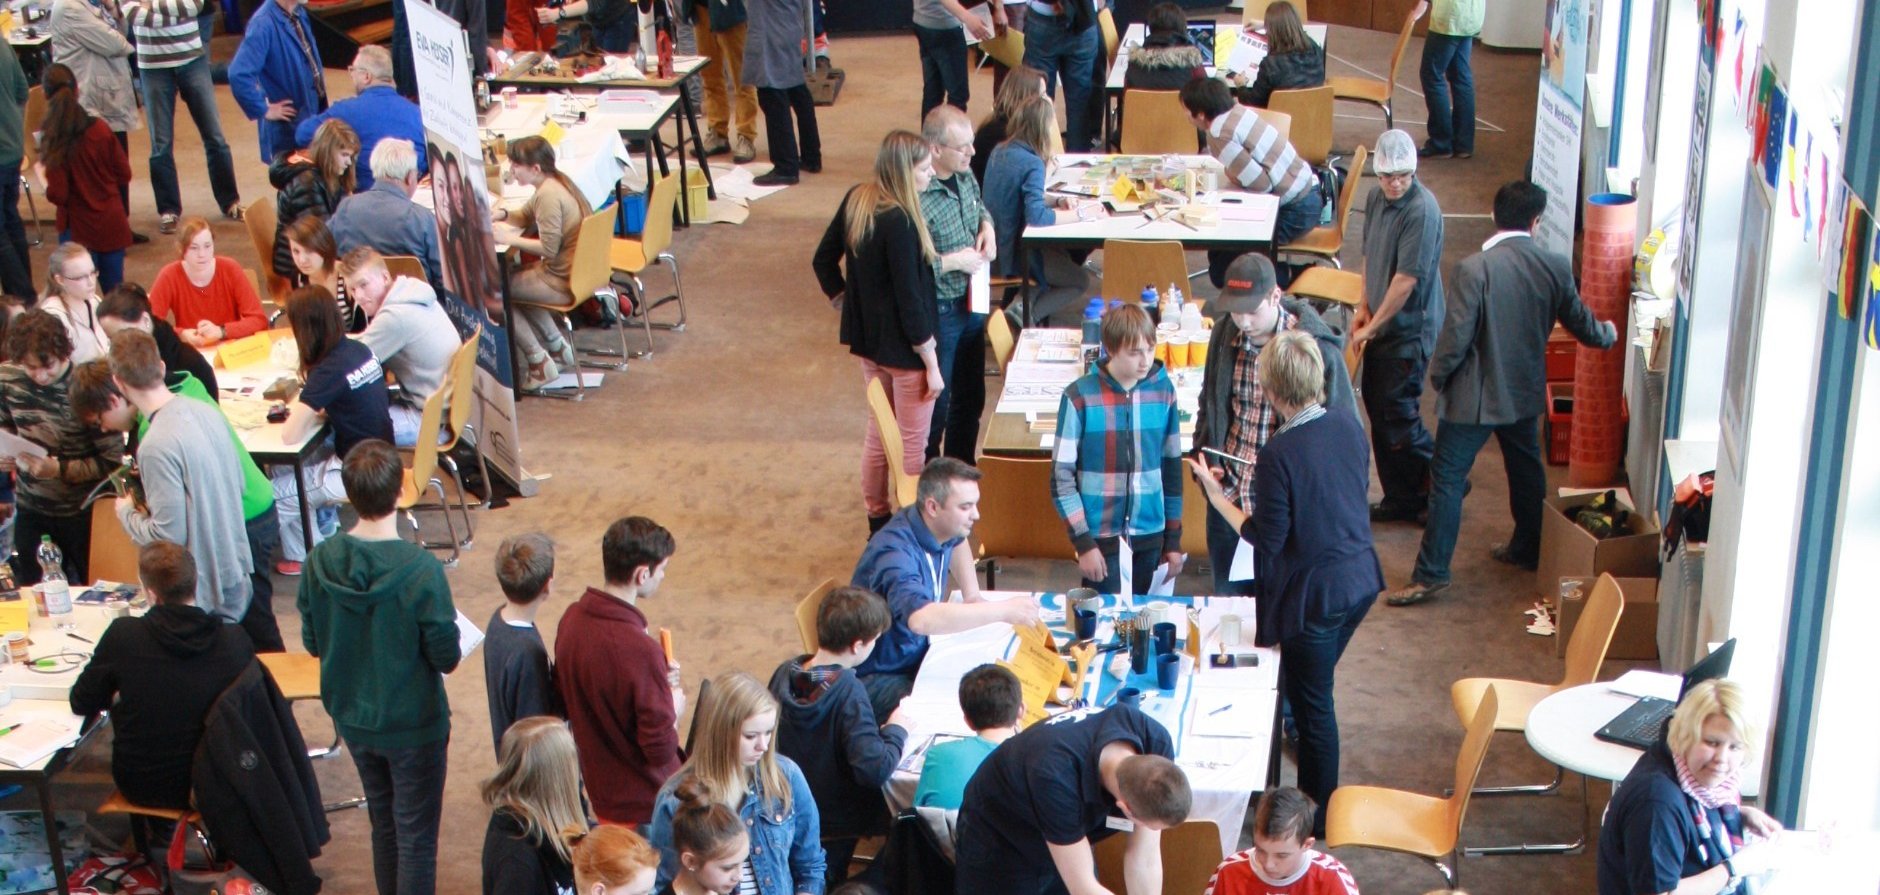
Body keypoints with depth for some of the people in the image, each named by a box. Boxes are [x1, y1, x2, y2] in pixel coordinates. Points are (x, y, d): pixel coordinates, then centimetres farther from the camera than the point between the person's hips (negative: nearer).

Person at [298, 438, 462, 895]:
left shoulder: (320, 562, -14)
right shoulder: (421, 570, -27)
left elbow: (312, 642, 0)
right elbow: (446, 656, -18)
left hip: (352, 717, 5)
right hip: (412, 722, -5)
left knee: (383, 821, 25)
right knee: (416, 833, 10)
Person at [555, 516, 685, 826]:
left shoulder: (572, 618, -8)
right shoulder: (639, 650, -31)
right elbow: (661, 749, -26)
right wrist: (673, 709, -5)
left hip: (598, 787, 7)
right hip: (645, 806, -7)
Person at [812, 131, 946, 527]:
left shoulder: (855, 200, -3)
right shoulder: (899, 222, -27)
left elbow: (823, 261, 8)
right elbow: (909, 299, -23)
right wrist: (931, 363, -15)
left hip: (867, 338, 8)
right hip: (903, 347, -8)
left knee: (878, 428, 23)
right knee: (912, 442, 7)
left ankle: (876, 517, 36)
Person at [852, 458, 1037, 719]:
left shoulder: (939, 527, -2)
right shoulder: (895, 551, -29)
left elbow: (958, 542, 27)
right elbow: (922, 618, -48)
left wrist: (972, 595, 12)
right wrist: (1004, 610, -41)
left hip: (919, 656, 9)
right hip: (877, 678, -9)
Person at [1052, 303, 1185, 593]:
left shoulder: (1163, 390, 1)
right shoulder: (1080, 397, -10)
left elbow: (1172, 468, 9)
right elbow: (1061, 477, -6)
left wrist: (1174, 540, 10)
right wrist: (1083, 543, -10)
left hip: (1150, 539, 3)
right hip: (1100, 538, -3)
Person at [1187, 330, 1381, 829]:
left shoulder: (1280, 454, -25)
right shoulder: (1349, 426, -4)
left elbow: (1265, 539, -18)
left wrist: (1215, 494, -8)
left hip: (1313, 593, -7)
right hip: (1359, 579, 7)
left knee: (1313, 704, 10)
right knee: (1314, 690, 25)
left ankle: (1320, 817, 25)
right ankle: (1319, 792, 41)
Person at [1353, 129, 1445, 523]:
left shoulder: (1422, 210, -22)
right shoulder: (1376, 198, 5)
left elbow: (1406, 279, -22)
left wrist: (1374, 325, -13)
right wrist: (1365, 308, 9)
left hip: (1410, 329, -9)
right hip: (1382, 324, 9)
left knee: (1397, 414, -5)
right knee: (1377, 405, 13)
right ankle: (1401, 498, 24)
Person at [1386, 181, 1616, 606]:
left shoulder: (1475, 269, -23)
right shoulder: (1555, 266, -7)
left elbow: (1456, 336, -21)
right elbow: (1580, 322, 7)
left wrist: (1438, 375, -1)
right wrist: (1608, 334, 30)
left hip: (1475, 395, -5)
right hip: (1526, 391, 6)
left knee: (1447, 478, 1)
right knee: (1526, 468, 24)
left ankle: (1431, 573, 2)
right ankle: (1528, 548, 41)